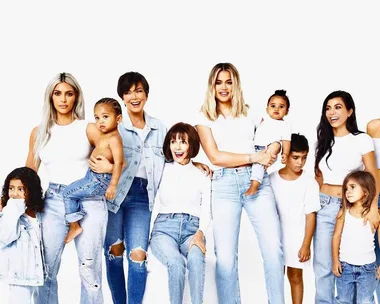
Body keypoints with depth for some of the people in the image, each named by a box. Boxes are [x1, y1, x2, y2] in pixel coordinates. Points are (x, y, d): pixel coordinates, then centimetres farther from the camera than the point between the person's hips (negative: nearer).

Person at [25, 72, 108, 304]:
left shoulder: (89, 129, 3)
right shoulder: (39, 132, 11)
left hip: (89, 201, -2)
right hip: (54, 202, 2)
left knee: (90, 269, 0)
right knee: (46, 269, 1)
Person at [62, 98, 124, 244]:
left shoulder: (114, 138, -20)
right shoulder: (104, 136, 11)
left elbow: (119, 162, -26)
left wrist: (113, 185, -28)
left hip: (100, 181, -10)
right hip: (93, 176, 10)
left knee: (68, 193, -5)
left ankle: (74, 226, 3)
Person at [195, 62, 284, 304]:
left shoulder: (250, 113, 15)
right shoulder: (204, 118, 8)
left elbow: (274, 140, 20)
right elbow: (215, 156, -3)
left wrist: (271, 151, -3)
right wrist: (255, 157, -7)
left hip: (257, 180, 2)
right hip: (224, 185, -1)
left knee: (274, 249, -6)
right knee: (225, 256, -6)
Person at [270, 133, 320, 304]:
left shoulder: (309, 183, -10)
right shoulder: (272, 178, -4)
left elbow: (310, 216, -8)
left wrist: (306, 245, -9)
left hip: (297, 238, -2)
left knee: (295, 277, 10)